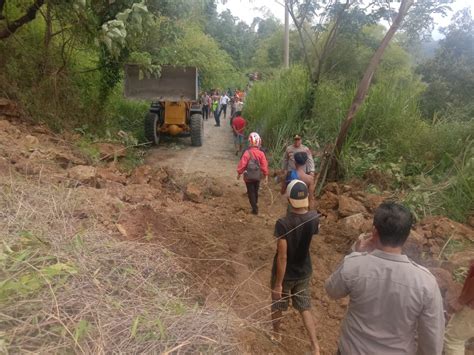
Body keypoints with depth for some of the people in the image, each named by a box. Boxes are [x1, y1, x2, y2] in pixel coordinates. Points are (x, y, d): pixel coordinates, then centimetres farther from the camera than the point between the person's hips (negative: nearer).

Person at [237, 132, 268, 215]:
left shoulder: (247, 153, -17)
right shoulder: (261, 153, -8)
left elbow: (242, 164, -14)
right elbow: (264, 165, -6)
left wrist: (239, 173, 0)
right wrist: (266, 175, 2)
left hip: (249, 176, -3)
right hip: (258, 176, 3)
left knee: (251, 192, 6)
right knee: (255, 192, 20)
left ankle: (255, 209, 3)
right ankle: (255, 206, 36)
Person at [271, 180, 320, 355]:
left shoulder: (283, 223, -30)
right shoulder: (314, 218, -15)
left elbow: (282, 257, -27)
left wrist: (278, 283, -16)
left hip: (285, 274, -4)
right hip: (304, 272, 4)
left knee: (277, 306, 23)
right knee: (305, 308, 22)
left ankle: (276, 333, 47)